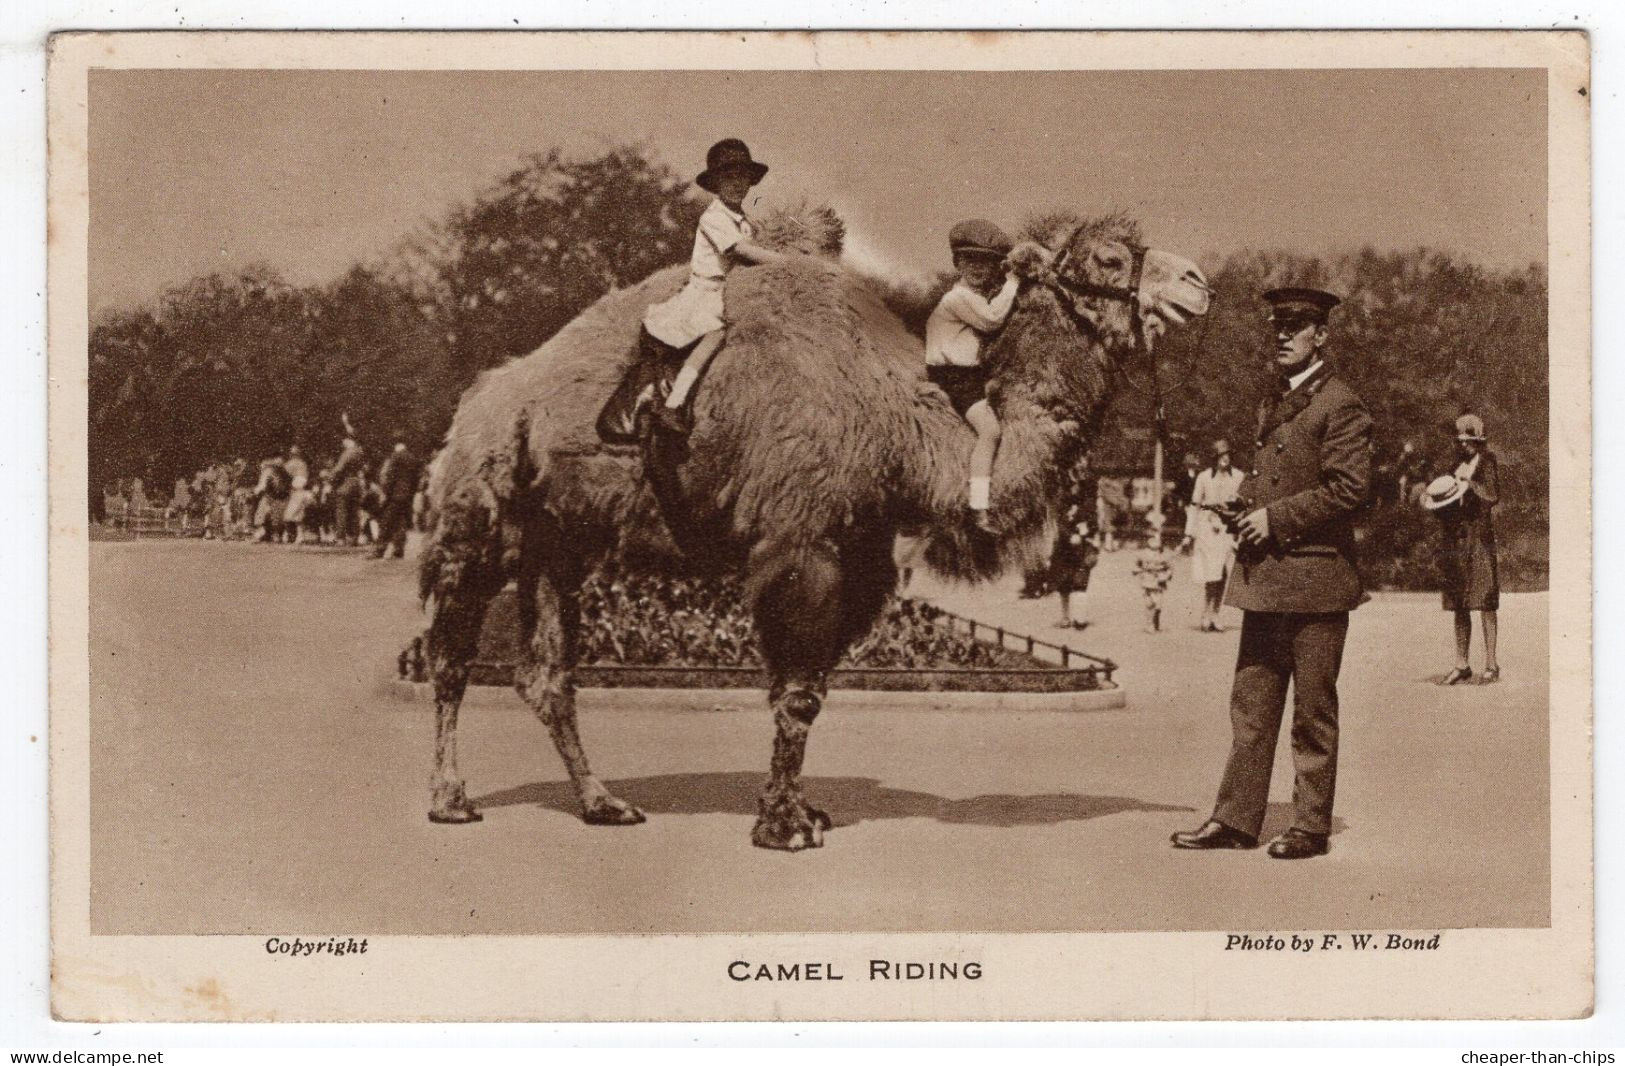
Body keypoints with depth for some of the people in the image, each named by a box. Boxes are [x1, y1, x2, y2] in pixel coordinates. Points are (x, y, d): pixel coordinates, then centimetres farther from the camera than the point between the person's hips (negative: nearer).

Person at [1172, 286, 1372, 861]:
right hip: (1265, 576, 8)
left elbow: (1349, 489, -16)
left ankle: (1311, 826, 8)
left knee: (1313, 710, 0)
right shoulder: (1272, 404, 18)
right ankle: (1236, 818, 13)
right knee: (1251, 702, 8)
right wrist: (1249, 508, 9)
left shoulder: (1339, 406, -9)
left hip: (1315, 575, -8)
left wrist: (1277, 518, -15)